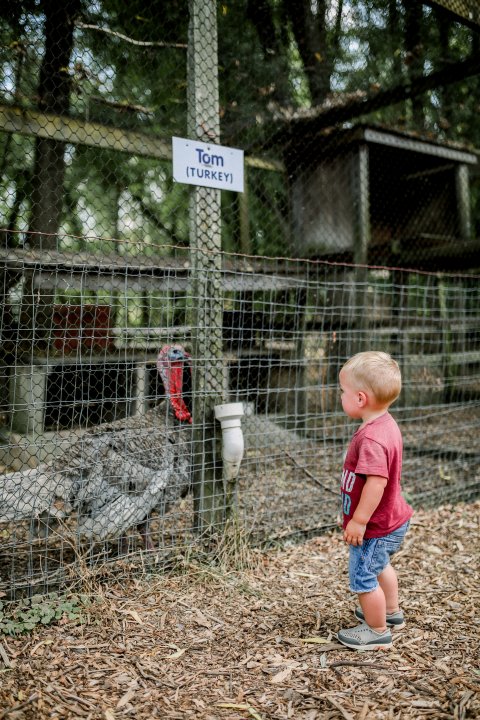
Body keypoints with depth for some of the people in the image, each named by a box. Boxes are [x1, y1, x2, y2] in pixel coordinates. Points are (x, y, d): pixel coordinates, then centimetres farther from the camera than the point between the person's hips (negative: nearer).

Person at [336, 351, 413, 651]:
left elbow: (376, 482, -36)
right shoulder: (386, 424, 0)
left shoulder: (371, 439, -32)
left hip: (375, 527, -11)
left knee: (364, 577, 7)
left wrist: (359, 520, -28)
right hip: (392, 520, 11)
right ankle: (391, 612, 51)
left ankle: (377, 631, 25)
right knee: (380, 565, 31)